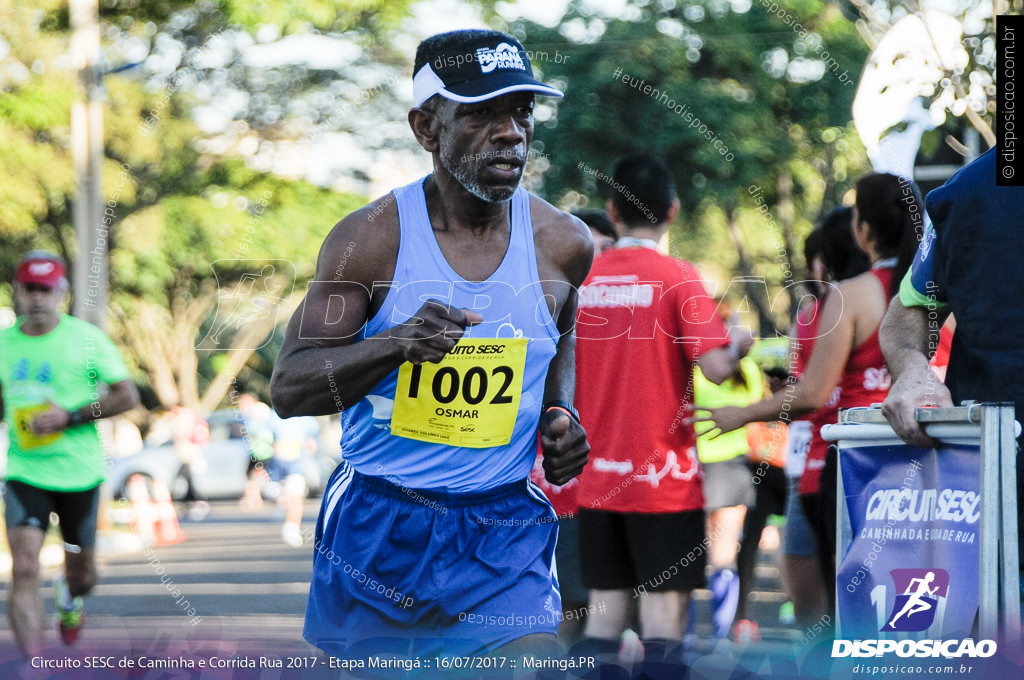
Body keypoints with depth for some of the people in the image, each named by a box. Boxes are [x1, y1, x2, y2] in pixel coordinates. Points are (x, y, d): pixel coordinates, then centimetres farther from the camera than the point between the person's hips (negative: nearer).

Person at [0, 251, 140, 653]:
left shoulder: (86, 339, -6)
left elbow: (127, 396, -6)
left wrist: (70, 417, -16)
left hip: (79, 473, -1)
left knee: (80, 569, 15)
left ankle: (70, 600, 52)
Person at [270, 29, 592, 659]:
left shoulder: (564, 243, -1)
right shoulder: (370, 240, -10)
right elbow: (288, 389, -13)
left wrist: (560, 415, 3)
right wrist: (396, 344, -29)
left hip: (504, 528, 1)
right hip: (375, 529, -1)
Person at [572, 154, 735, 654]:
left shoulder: (582, 279, 4)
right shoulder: (676, 277, -9)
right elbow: (716, 367, -16)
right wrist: (740, 344, 3)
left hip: (598, 477, 4)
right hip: (663, 477, -4)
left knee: (605, 611, 9)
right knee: (664, 609, -2)